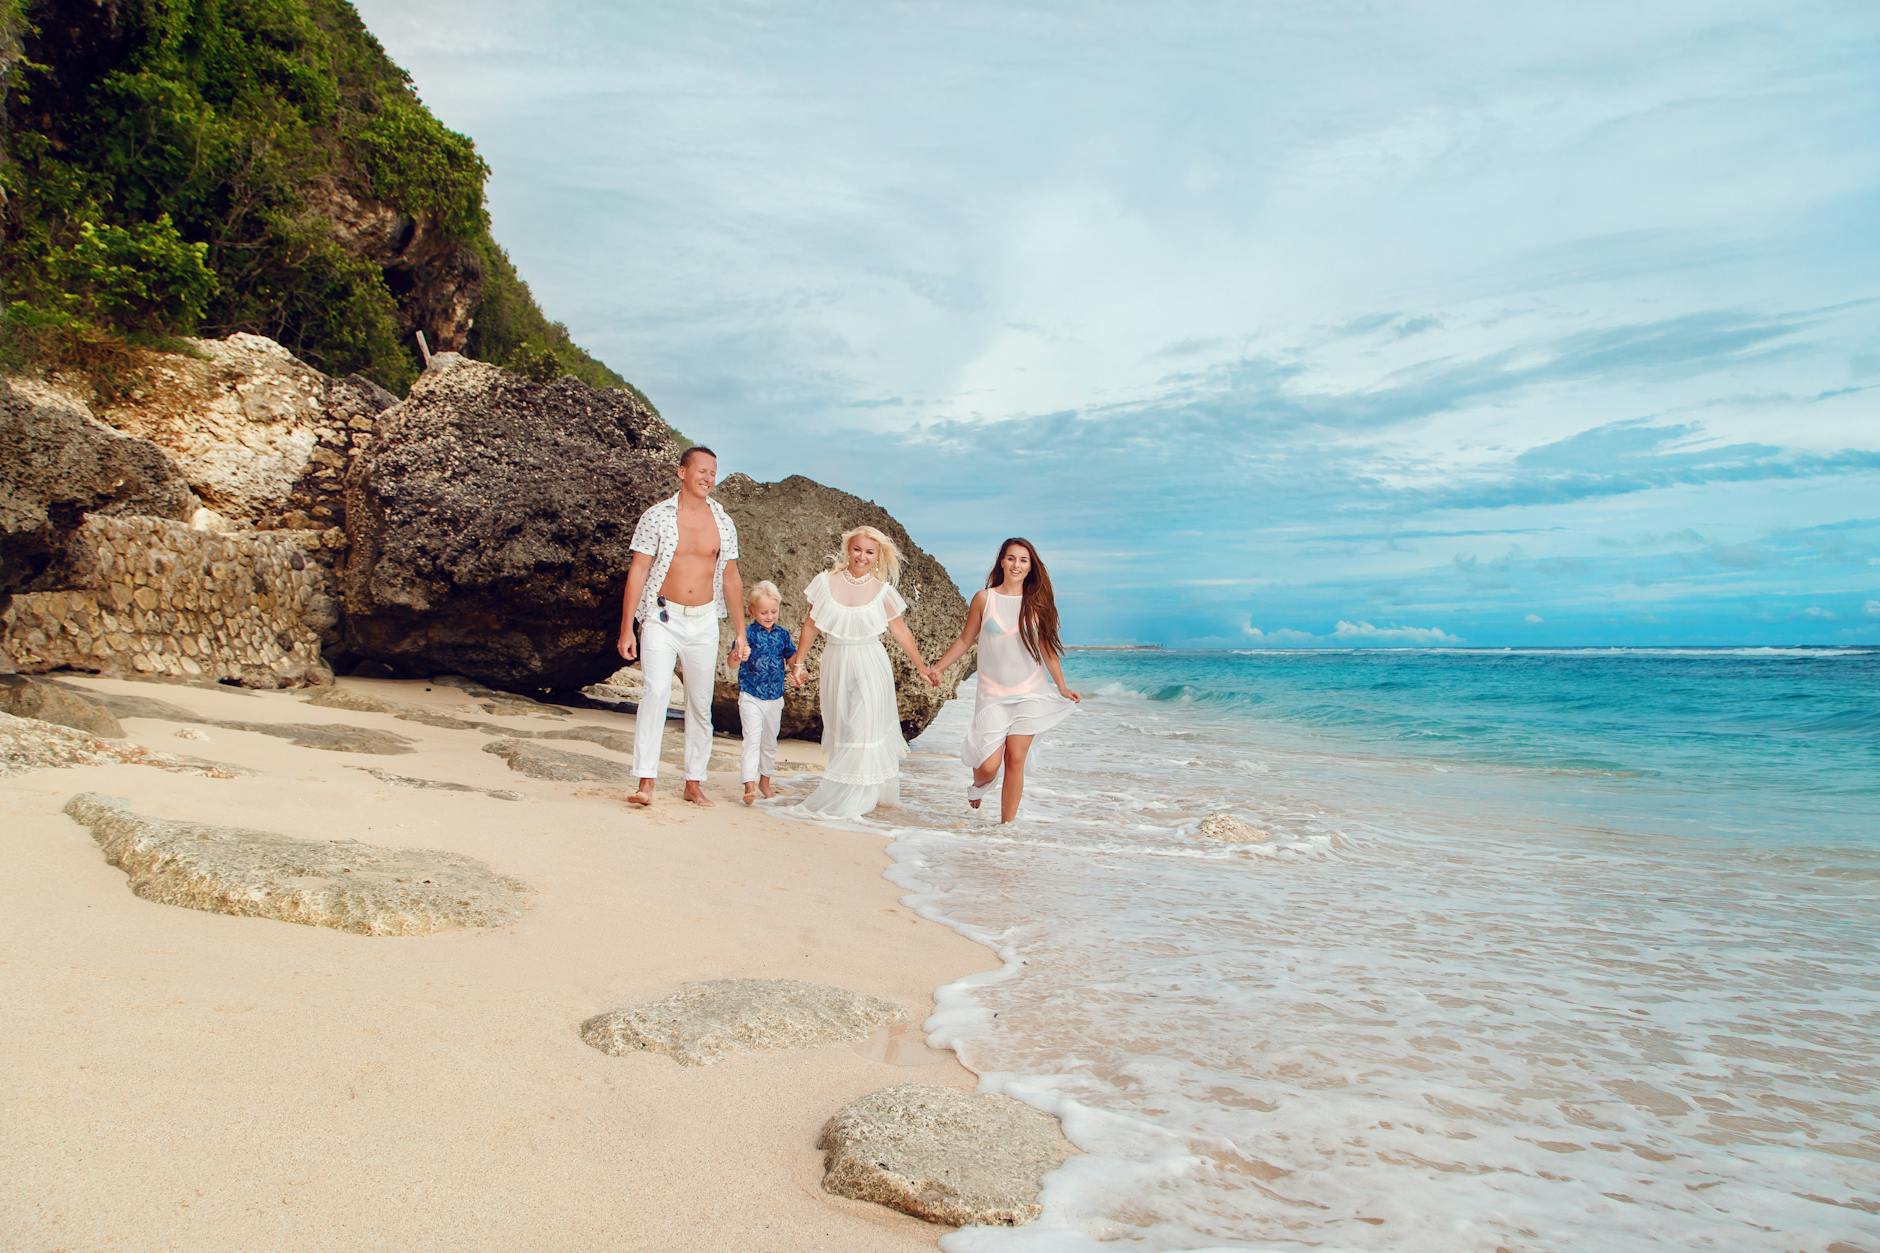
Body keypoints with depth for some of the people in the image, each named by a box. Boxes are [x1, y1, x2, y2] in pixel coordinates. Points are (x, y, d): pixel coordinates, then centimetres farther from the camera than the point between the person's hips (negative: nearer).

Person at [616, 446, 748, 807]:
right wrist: (627, 628, -9)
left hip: (704, 622, 3)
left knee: (701, 703, 6)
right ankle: (646, 783, -18)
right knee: (655, 691, -18)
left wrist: (739, 633, 10)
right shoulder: (656, 517, -3)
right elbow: (637, 571, -4)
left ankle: (694, 782, 15)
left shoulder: (722, 523, 7)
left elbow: (731, 579, 13)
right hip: (662, 618, -3)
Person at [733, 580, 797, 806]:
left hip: (774, 698, 5)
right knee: (752, 739, -14)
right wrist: (736, 655, -41)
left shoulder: (782, 634, 3)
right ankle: (749, 785, -16)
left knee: (770, 742, 17)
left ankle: (765, 780, 33)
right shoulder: (748, 633, -11)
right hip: (751, 697, -5)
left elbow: (792, 658, 13)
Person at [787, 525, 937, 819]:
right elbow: (811, 625, 6)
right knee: (840, 731, 8)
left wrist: (921, 667, 4)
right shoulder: (827, 581, -1)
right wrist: (798, 663, 7)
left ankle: (846, 801, 2)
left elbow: (900, 631, 4)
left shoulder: (882, 590, -3)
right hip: (836, 665, 2)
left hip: (870, 666, -1)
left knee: (865, 731, -4)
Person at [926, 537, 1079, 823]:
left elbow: (1047, 648, 9)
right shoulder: (984, 598, -1)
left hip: (1028, 694, 1)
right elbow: (965, 640, 7)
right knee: (989, 765, -7)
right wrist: (937, 667, 3)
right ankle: (977, 788, 30)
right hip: (993, 695, -1)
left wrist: (1062, 687, 8)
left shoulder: (1037, 602, 3)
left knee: (1015, 760, -2)